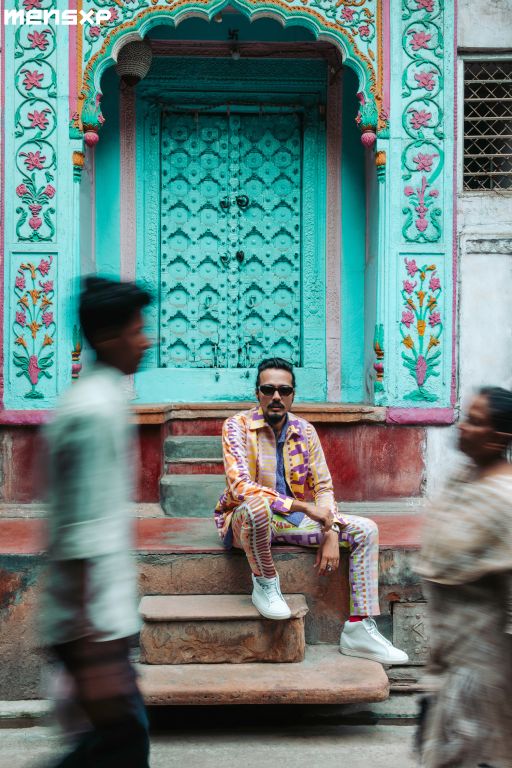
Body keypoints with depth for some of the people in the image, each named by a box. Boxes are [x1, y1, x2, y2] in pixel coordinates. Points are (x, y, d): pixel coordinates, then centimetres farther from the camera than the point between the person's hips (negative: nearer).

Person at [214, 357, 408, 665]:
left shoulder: (304, 430, 3)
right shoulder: (238, 426, -13)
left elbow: (323, 486, 4)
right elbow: (241, 487, -25)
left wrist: (330, 534, -12)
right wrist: (303, 507, -29)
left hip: (293, 520, 6)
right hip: (247, 521, -6)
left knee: (365, 530, -7)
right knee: (256, 505, -42)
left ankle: (360, 629, -10)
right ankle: (265, 583, -14)